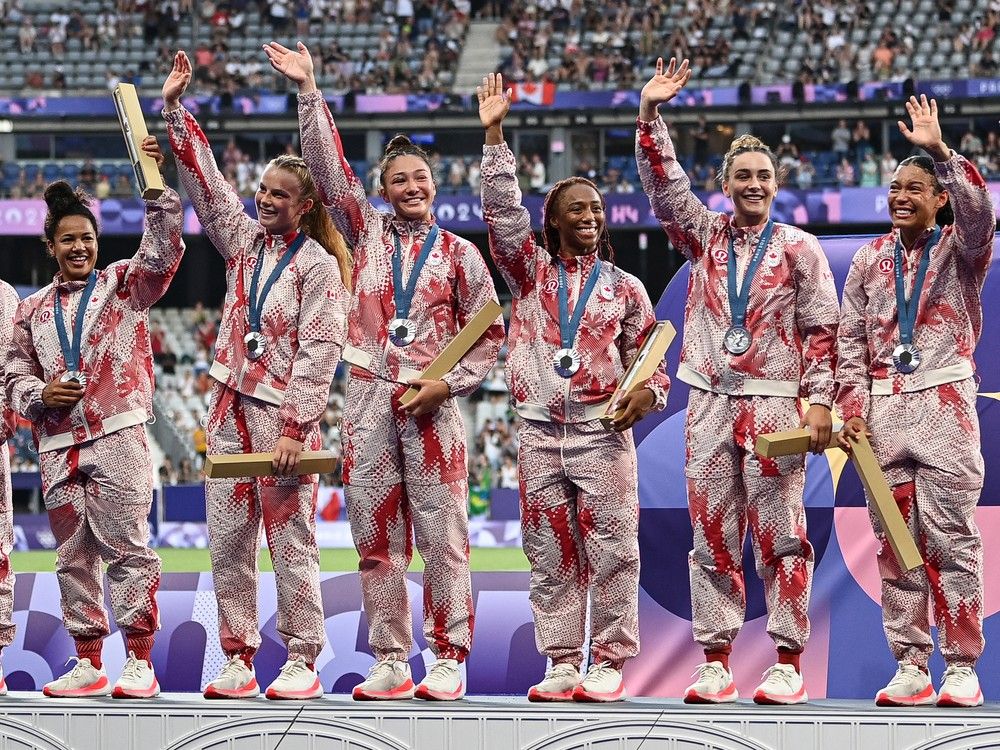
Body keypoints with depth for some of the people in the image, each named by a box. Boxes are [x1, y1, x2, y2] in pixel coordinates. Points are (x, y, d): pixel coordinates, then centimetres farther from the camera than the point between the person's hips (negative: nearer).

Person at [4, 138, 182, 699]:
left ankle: (140, 663, -11)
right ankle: (88, 665, 8)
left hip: (118, 435, -4)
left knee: (128, 547, -10)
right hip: (58, 443, 4)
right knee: (74, 556, 4)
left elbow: (163, 251, -8)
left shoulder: (125, 285, 9)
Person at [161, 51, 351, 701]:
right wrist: (175, 110, 9)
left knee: (291, 539, -6)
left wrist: (295, 427, -17)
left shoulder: (319, 267, -5)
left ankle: (303, 661, -3)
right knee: (227, 538, 3)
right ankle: (239, 659, 6)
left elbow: (321, 350, -10)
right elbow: (205, 180, 15)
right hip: (230, 406, 7)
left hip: (284, 412, -7)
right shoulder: (245, 241, 13)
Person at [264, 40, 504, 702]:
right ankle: (390, 661, 7)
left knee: (443, 536, -4)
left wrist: (447, 384, -5)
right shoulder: (366, 231, 11)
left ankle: (448, 660, 0)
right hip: (368, 399, 2)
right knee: (376, 536, 3)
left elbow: (489, 331, 7)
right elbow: (329, 166, 5)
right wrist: (309, 91, -2)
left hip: (432, 405, -2)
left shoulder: (458, 252, 7)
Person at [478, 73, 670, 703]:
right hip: (540, 434, 1)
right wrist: (494, 135, -7)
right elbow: (503, 212, 0)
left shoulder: (624, 288, 10)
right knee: (551, 555, 3)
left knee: (612, 550, -5)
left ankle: (610, 662, -1)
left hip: (603, 434, -1)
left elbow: (651, 356, 12)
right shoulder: (531, 273, 10)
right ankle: (563, 662, 7)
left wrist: (647, 391, -11)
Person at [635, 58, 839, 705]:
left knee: (779, 535, -5)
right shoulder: (704, 234, 12)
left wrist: (819, 399, -7)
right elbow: (664, 182, 4)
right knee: (712, 536, 2)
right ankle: (716, 662, 4)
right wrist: (650, 113, -7)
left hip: (775, 404, -3)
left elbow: (821, 329, 1)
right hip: (710, 405, 4)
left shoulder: (799, 248, 4)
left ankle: (789, 662, -5)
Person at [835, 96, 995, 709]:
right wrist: (852, 406, 3)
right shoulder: (871, 260, 16)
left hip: (944, 403, -4)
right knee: (895, 541, 2)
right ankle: (910, 666, 4)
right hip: (884, 409, 4)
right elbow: (851, 340, 14)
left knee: (951, 537, -6)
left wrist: (939, 152, -27)